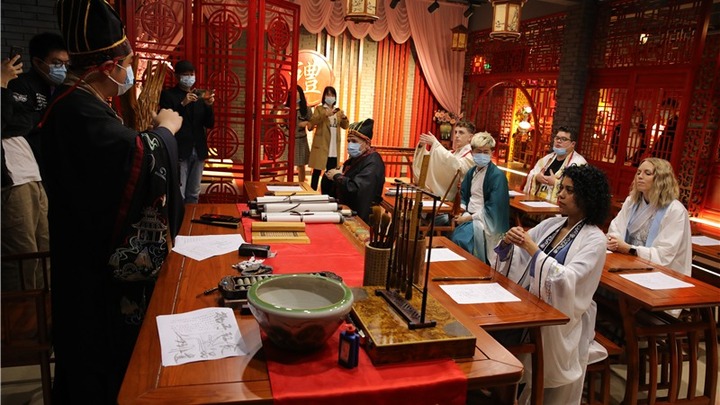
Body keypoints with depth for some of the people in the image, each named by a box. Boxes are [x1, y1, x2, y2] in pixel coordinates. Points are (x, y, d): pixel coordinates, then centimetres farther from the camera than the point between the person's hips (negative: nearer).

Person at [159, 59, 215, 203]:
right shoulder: (168, 94, 0)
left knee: (194, 194, 11)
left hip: (198, 151, 5)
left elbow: (210, 124, 8)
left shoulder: (199, 96, 13)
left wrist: (208, 105, -9)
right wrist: (183, 104, -21)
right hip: (179, 151, -5)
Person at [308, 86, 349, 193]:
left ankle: (325, 194, 19)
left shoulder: (338, 111, 15)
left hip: (333, 148, 5)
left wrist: (344, 117, -9)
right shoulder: (319, 109, 2)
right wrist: (325, 115, -27)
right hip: (321, 146, -5)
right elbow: (312, 122, -14)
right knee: (317, 171, -4)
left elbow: (345, 126, 11)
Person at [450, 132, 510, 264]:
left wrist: (471, 217, -15)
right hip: (470, 215, 7)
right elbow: (464, 195, 20)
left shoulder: (497, 176, -13)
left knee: (458, 239, -29)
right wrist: (463, 209, 0)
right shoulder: (471, 172, 10)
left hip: (486, 220, -7)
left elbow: (493, 208, -16)